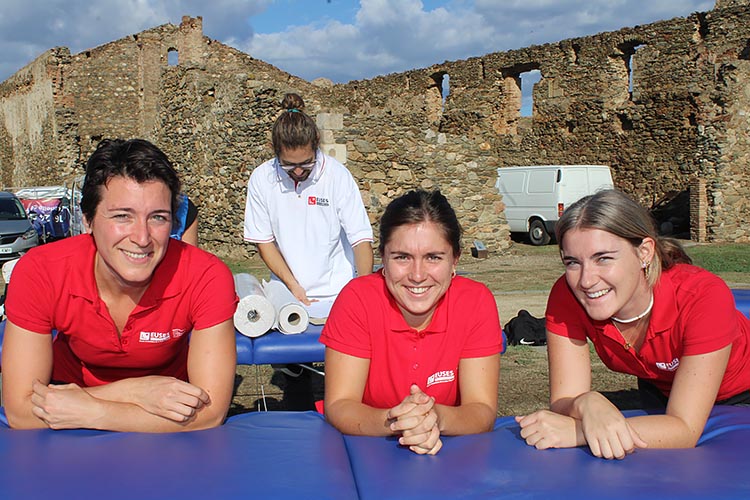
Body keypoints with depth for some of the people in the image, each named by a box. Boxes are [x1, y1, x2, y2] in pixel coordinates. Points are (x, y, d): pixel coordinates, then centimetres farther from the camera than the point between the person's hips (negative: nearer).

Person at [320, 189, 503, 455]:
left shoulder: (477, 302, -12)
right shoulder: (357, 299, -14)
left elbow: (483, 411, -13)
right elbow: (338, 406, -15)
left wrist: (438, 418, -33)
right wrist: (391, 421, -33)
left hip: (450, 453, 1)